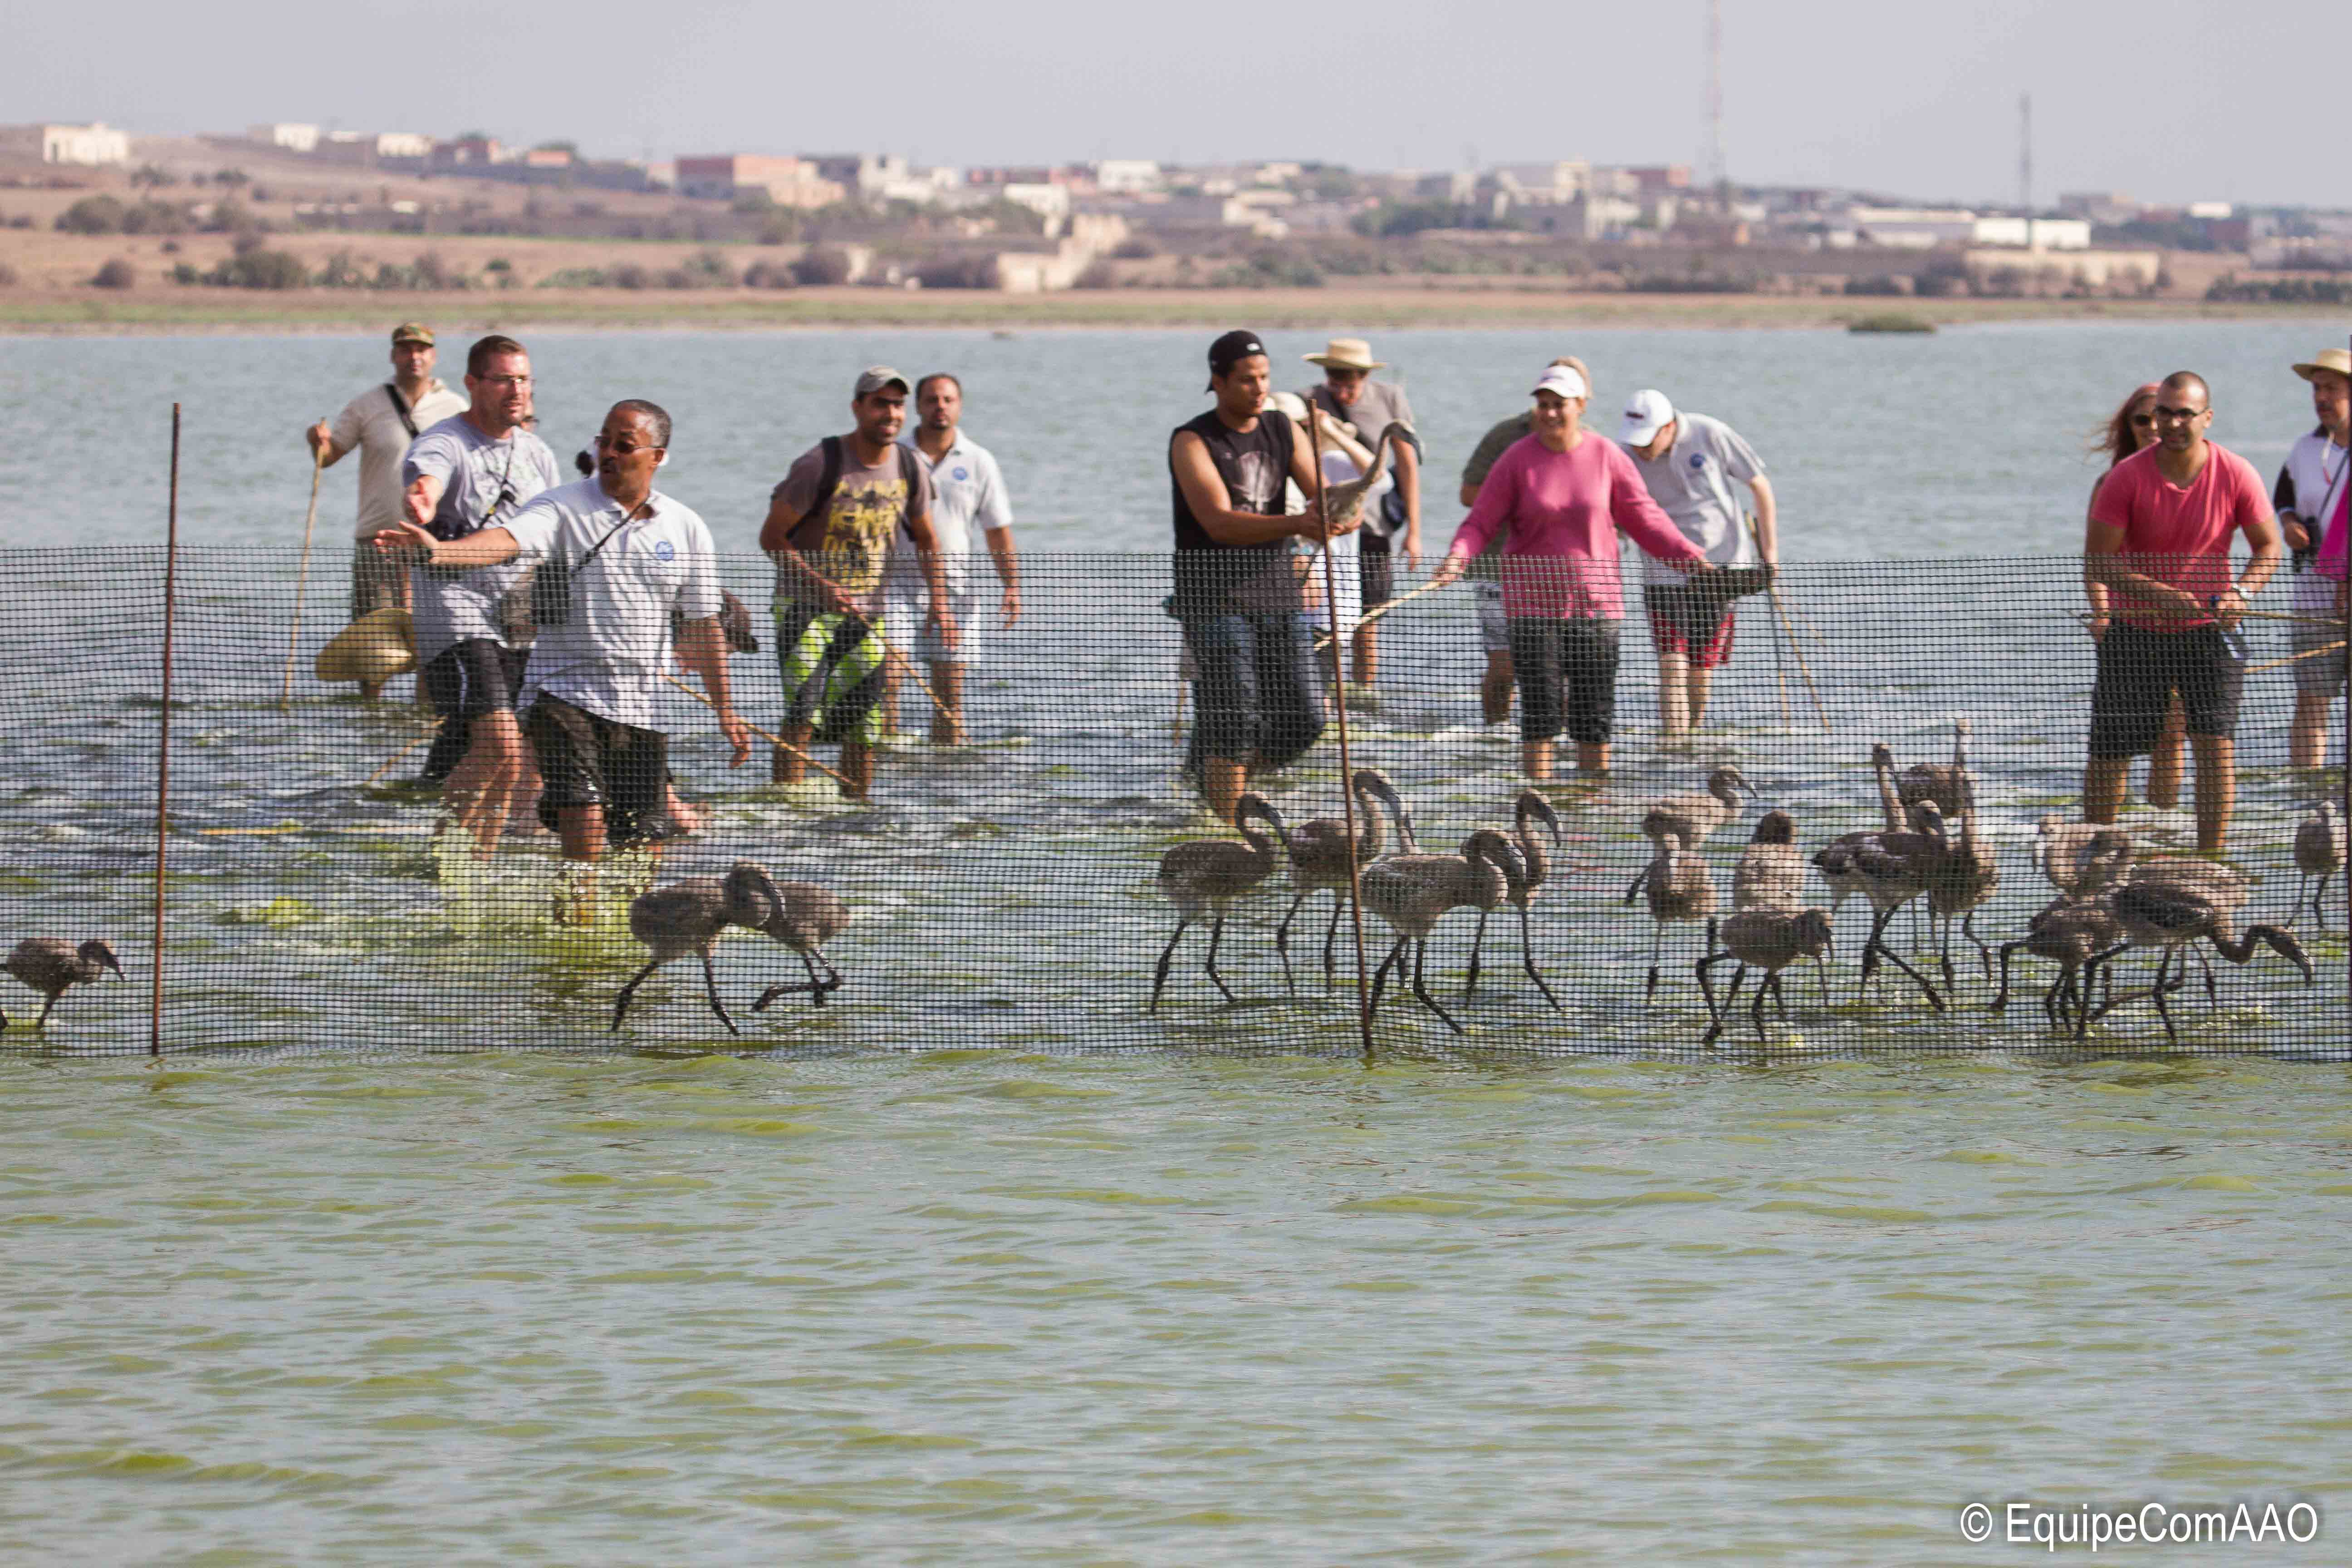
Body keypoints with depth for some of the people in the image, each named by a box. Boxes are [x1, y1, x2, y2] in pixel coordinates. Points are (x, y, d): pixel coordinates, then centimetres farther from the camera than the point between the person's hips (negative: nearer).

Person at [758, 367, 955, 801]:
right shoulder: (821, 465, -16)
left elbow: (925, 540, 15)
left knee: (866, 724, 3)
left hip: (867, 612, 5)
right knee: (803, 717, -18)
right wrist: (822, 586, -23)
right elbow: (772, 537, -12)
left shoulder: (910, 468, 1)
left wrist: (940, 602, 1)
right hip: (805, 605, -5)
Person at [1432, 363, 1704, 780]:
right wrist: (1457, 558, -21)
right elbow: (1480, 523, -2)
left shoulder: (1607, 456, 1)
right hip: (1534, 602, -2)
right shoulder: (1518, 460, -3)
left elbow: (1644, 517, 9)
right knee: (1541, 714, -7)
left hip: (1594, 602, 2)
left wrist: (1690, 556, 0)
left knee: (1596, 715, 5)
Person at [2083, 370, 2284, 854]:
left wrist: (2241, 593, -20)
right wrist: (2158, 594, -26)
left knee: (2217, 745, -11)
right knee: (2109, 754, 2)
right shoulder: (2127, 477, -12)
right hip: (2137, 630, 0)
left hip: (2209, 628, 0)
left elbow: (2268, 546, 1)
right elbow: (2098, 559, -12)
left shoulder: (2236, 475, -8)